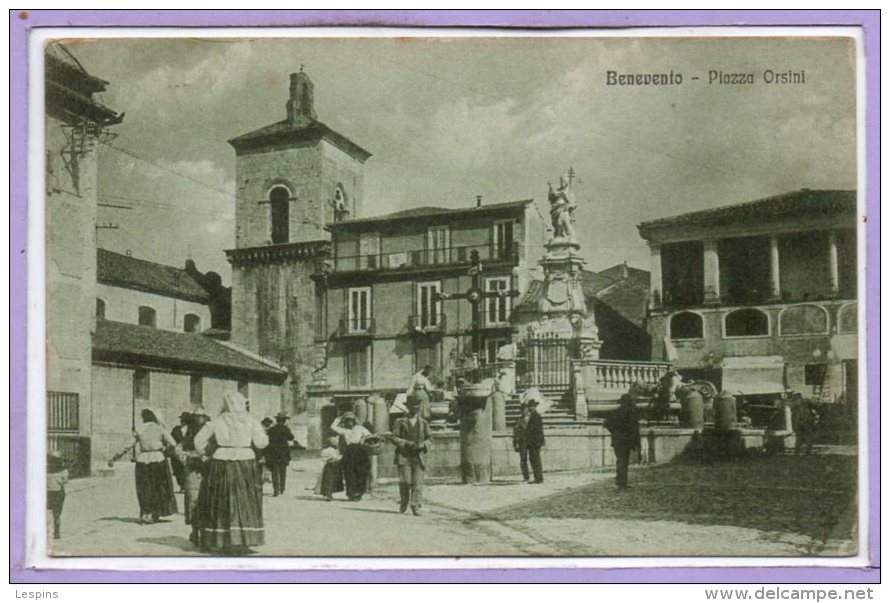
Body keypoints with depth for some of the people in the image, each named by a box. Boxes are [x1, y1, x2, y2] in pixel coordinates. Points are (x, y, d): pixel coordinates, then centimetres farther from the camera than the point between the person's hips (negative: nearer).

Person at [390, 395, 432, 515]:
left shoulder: (424, 423, 13)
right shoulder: (401, 422, 8)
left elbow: (430, 439, 12)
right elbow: (394, 438, 2)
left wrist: (422, 445, -9)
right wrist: (406, 443, -12)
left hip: (418, 456, 1)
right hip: (404, 456, -1)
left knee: (417, 482, -6)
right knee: (405, 481, -4)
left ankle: (416, 506, -5)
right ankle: (403, 503, 16)